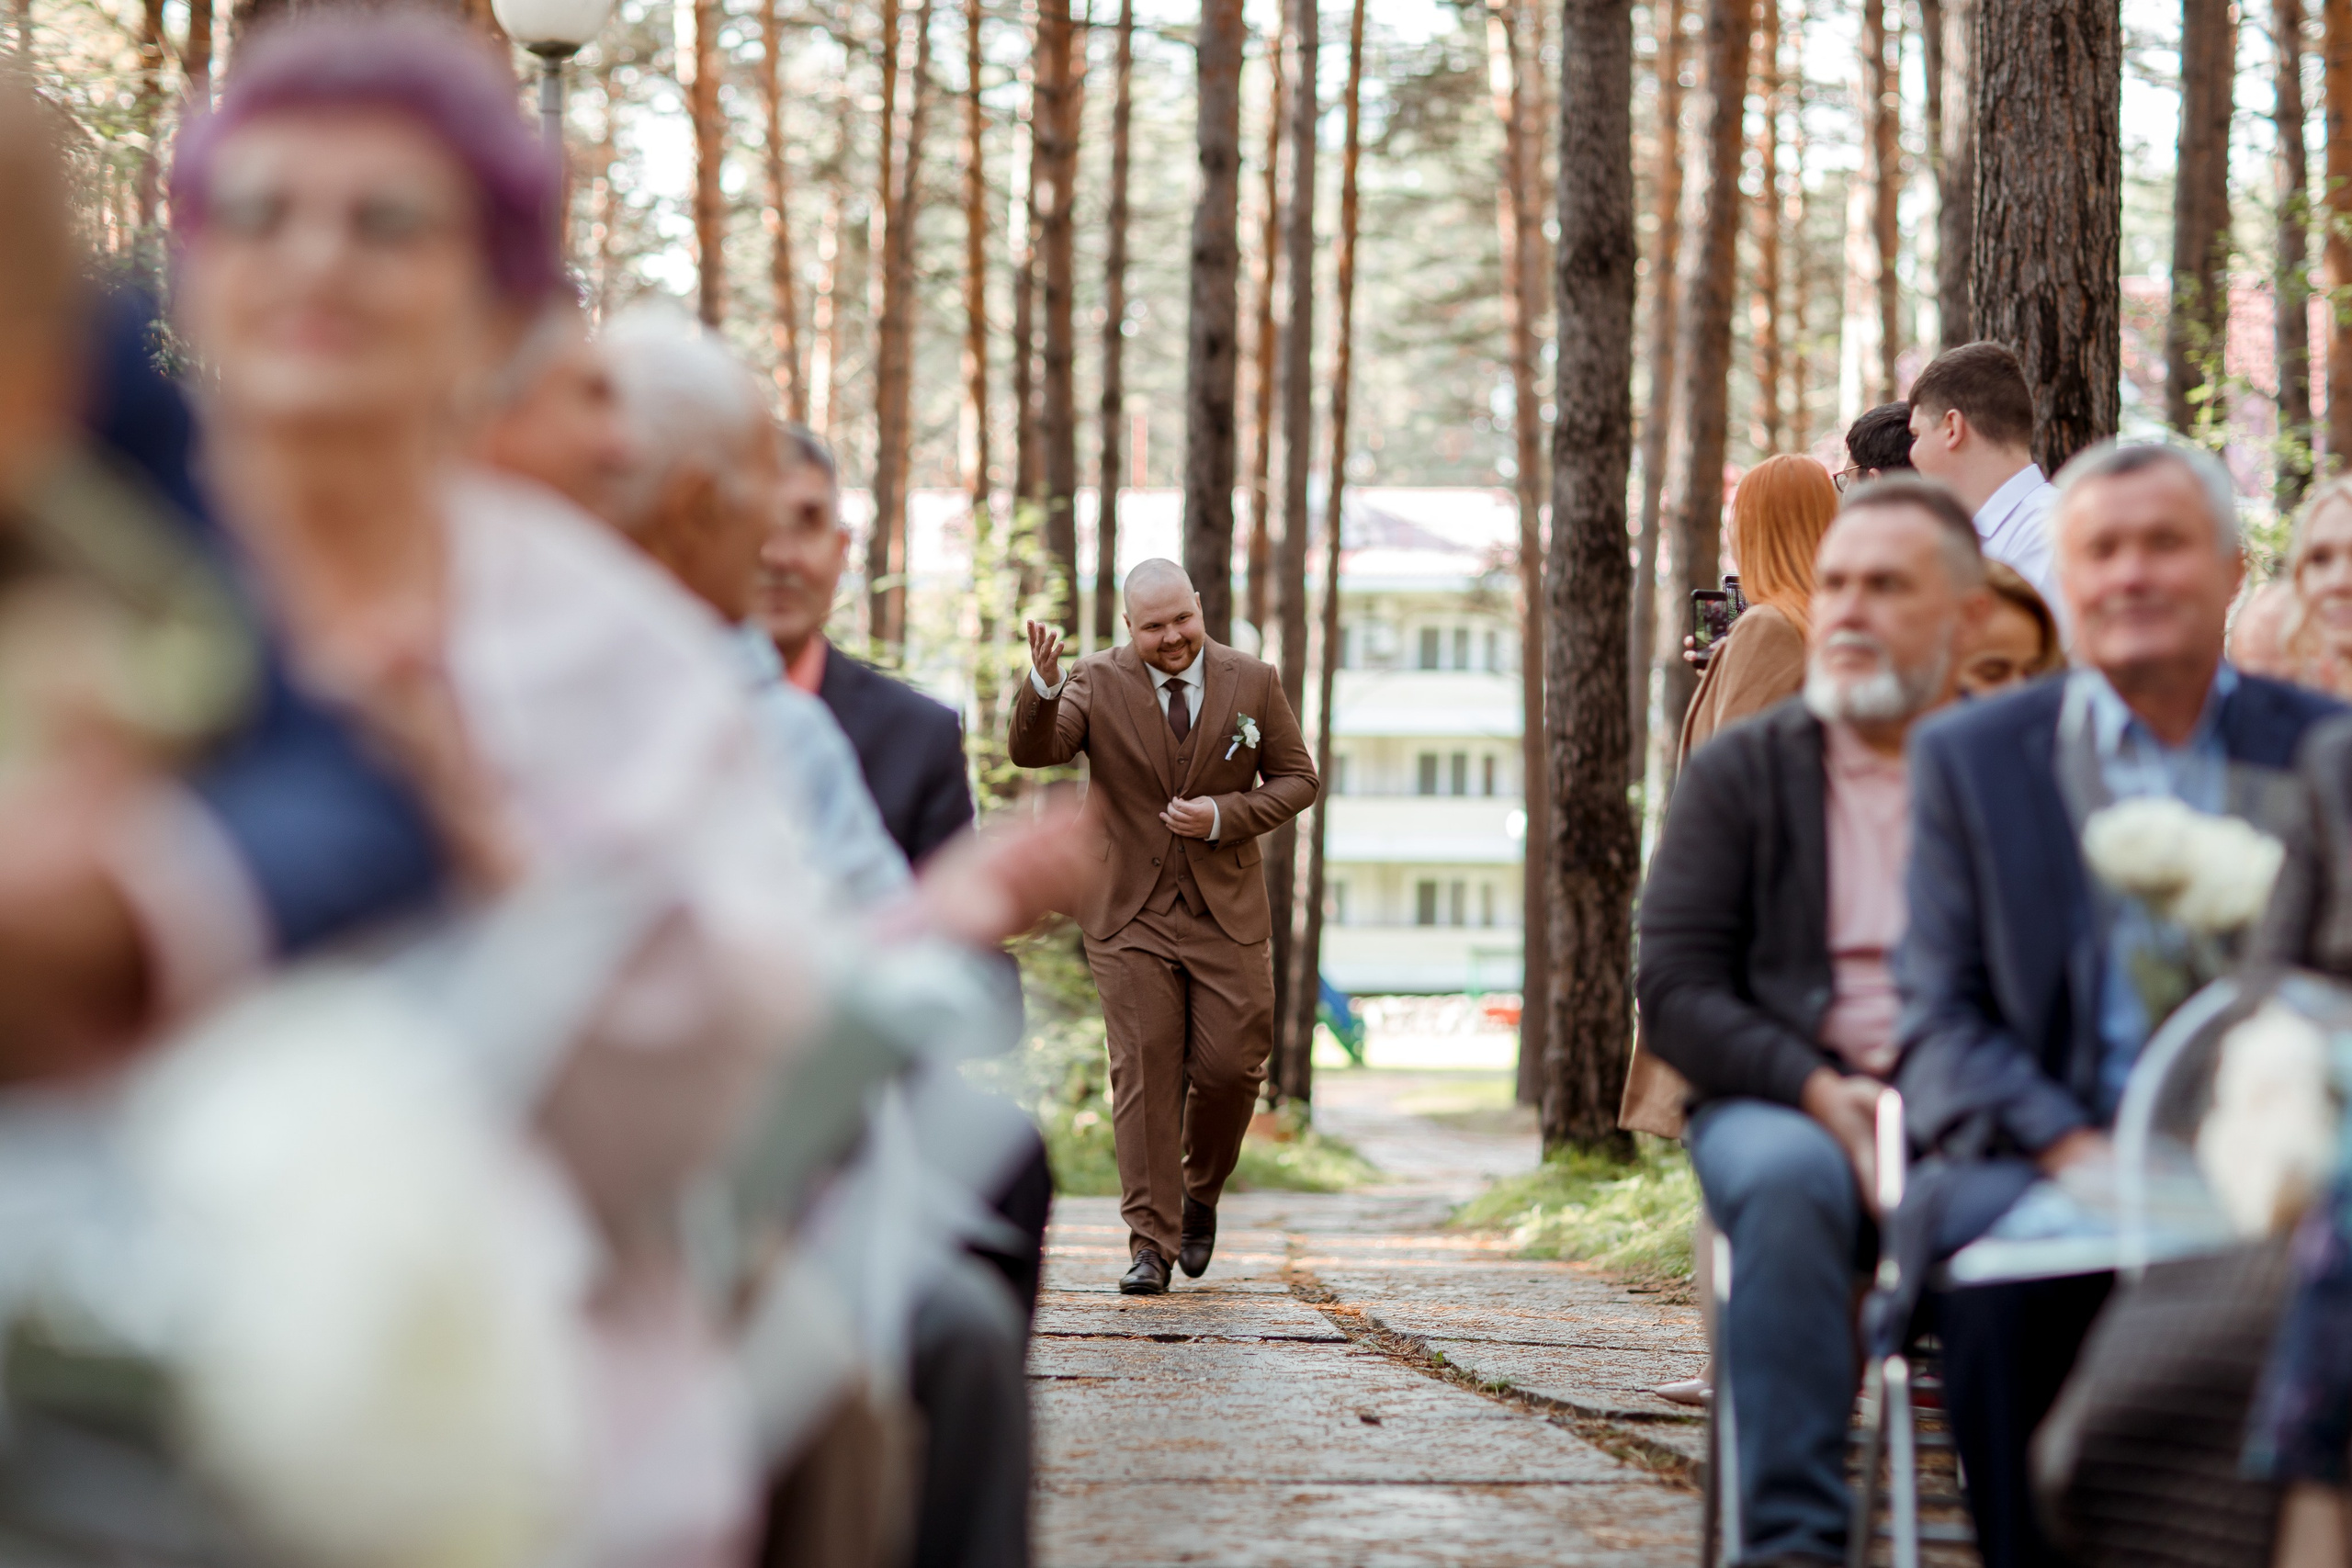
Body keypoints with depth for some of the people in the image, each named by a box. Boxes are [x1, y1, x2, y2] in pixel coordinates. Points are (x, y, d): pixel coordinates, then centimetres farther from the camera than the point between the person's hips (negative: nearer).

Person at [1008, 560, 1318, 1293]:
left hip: (1225, 910, 1)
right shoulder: (1097, 683, -4)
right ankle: (1151, 1241, 0)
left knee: (1231, 1066, -2)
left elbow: (1297, 779, 6)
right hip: (1132, 913, -1)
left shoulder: (1251, 682, 1)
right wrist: (1043, 685, -40)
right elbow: (1033, 752, -19)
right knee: (1144, 1073, -5)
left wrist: (1225, 816, -11)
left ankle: (1201, 1192, 26)